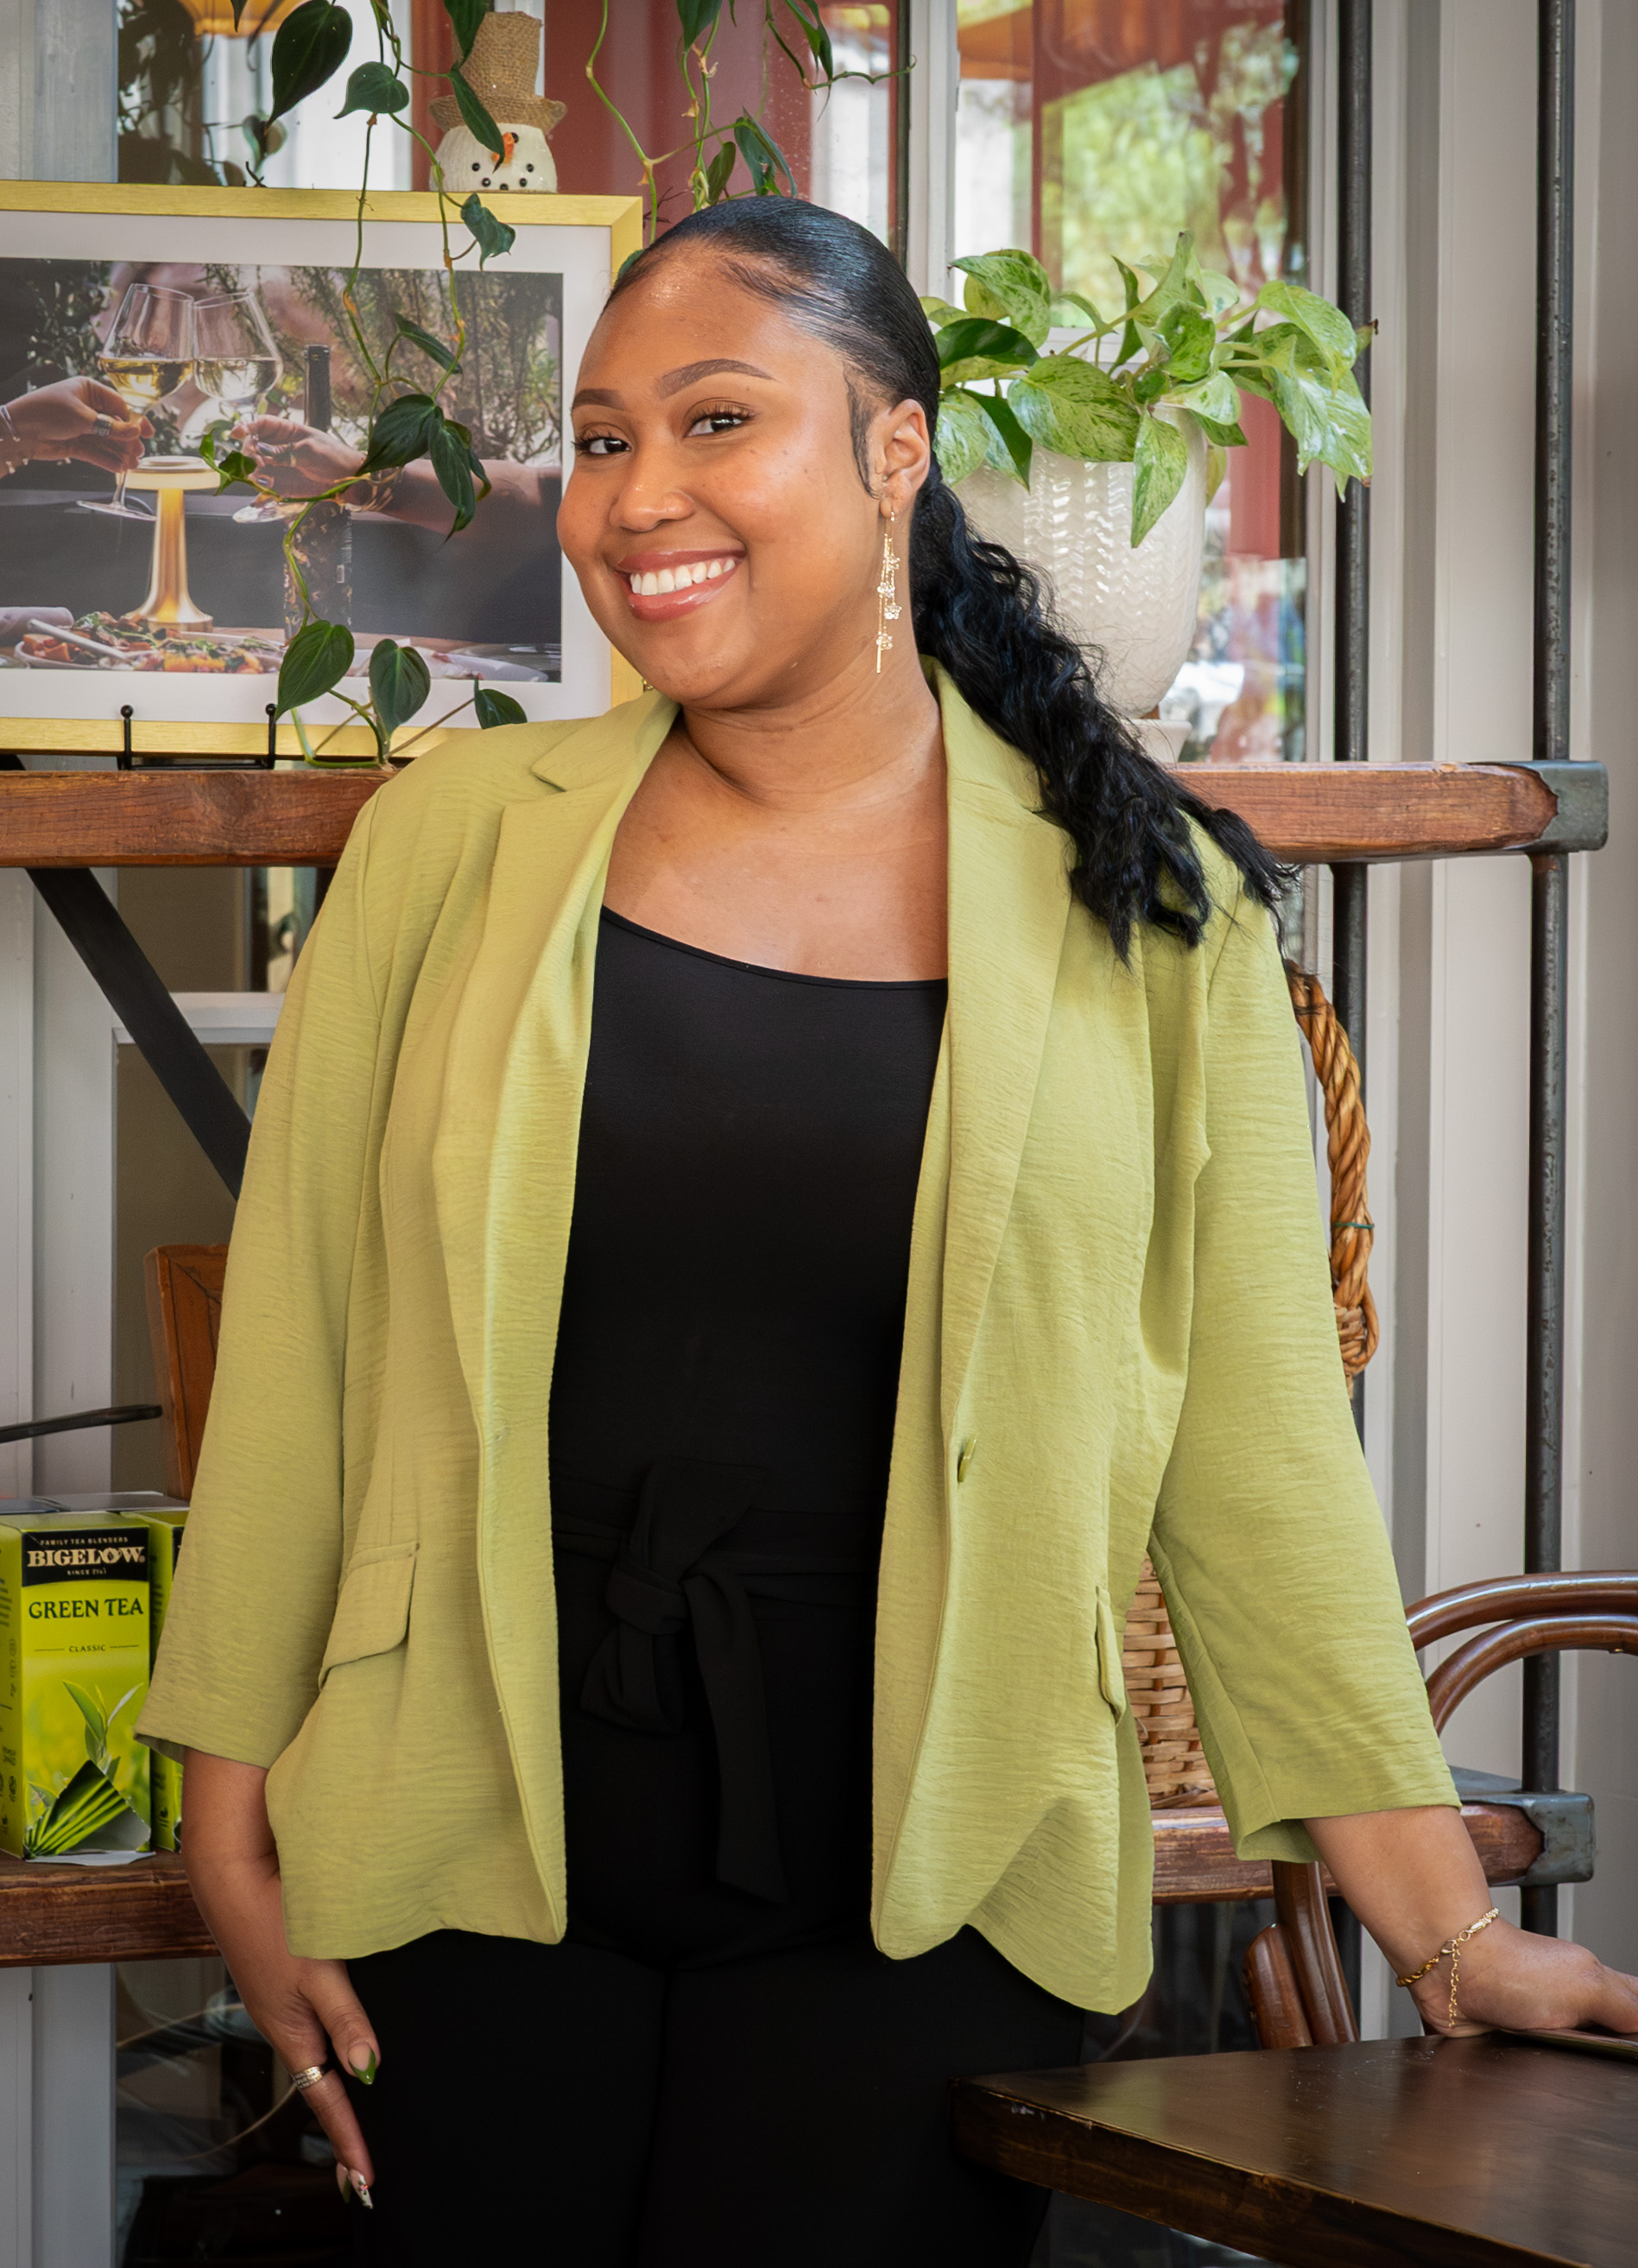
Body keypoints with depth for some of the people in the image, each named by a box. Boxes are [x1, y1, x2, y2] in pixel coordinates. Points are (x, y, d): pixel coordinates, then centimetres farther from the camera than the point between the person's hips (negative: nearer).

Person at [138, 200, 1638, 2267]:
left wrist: (1446, 1927, -1)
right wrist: (233, 1824, 3)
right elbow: (289, 1358, 5)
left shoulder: (1148, 915, 1)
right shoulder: (452, 846, 2)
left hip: (917, 1902, -1)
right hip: (475, 1866, 1)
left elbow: (1254, 1447, 2)